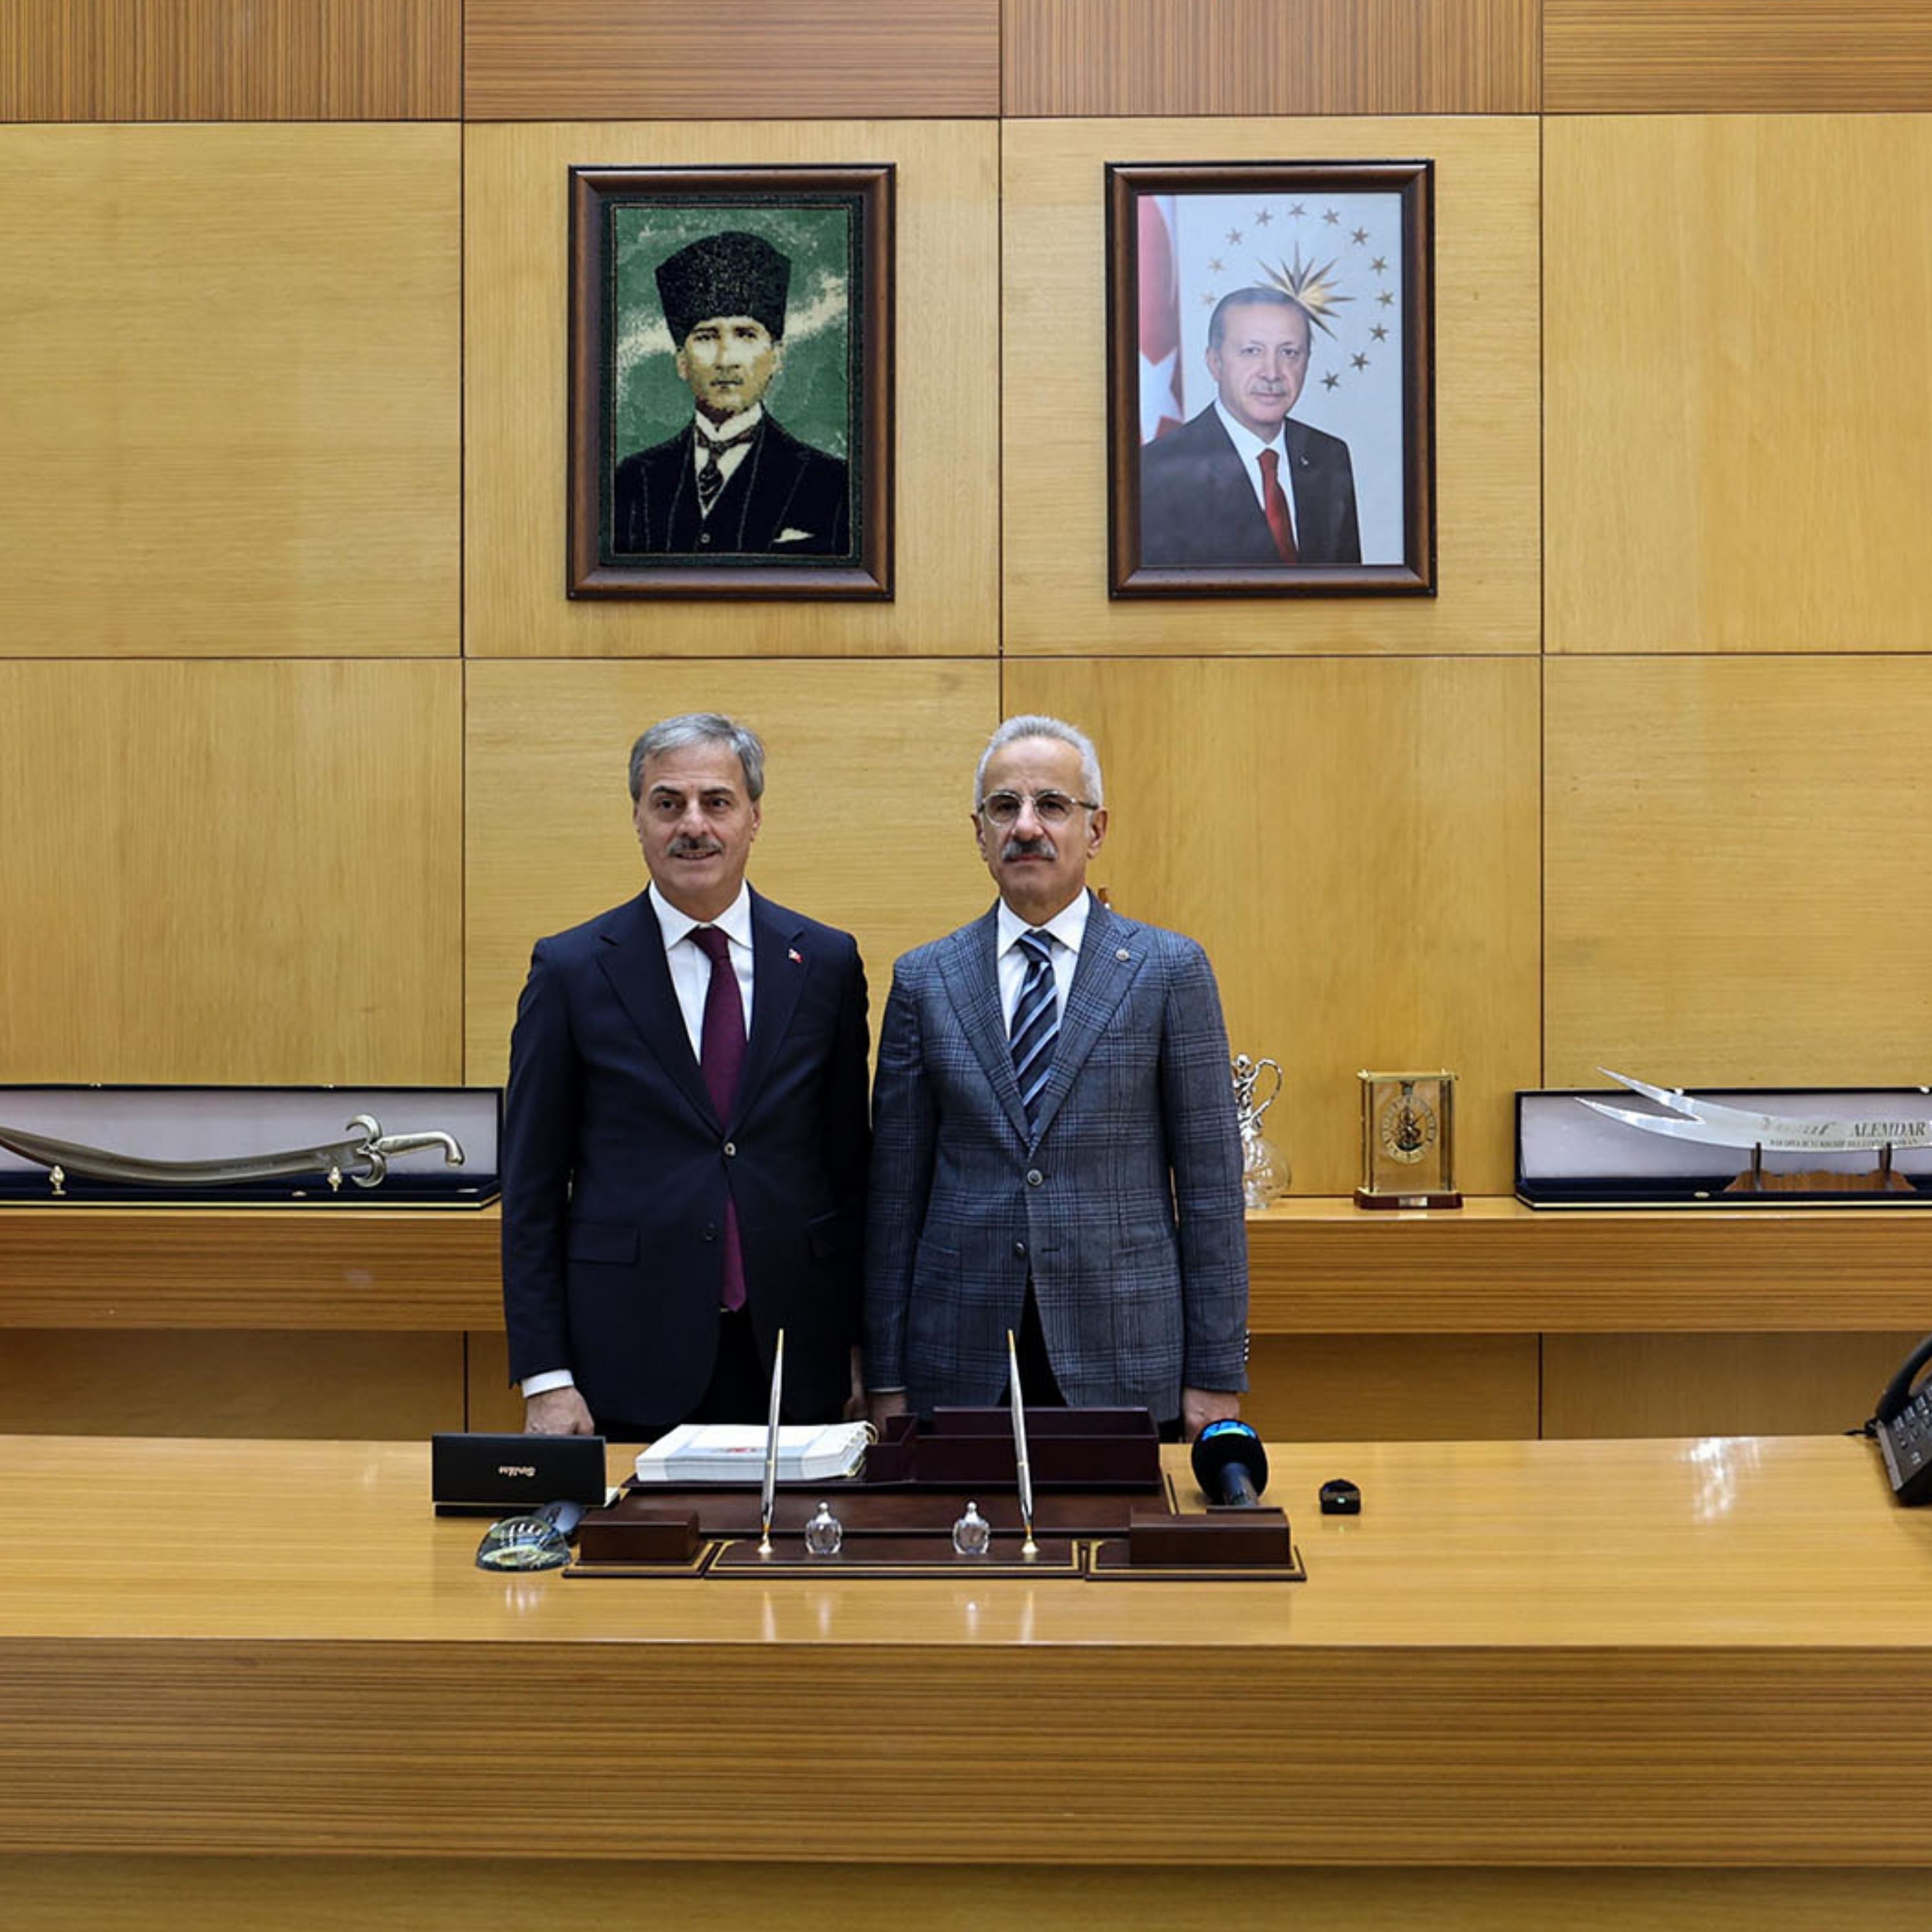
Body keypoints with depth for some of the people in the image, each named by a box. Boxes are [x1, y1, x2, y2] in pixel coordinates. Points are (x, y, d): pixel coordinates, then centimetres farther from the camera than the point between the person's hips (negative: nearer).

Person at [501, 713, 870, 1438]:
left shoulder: (826, 962, 5)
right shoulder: (571, 969, 0)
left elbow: (851, 1166, 8)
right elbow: (532, 1189, 0)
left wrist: (862, 1350, 6)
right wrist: (544, 1377, -5)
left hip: (795, 1362, 2)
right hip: (630, 1359, -1)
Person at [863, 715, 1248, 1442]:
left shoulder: (1171, 970, 1)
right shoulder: (924, 980, 6)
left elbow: (1210, 1185, 0)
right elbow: (896, 1189, 6)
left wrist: (1216, 1374, -3)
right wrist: (886, 1379, 3)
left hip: (1126, 1361, -1)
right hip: (961, 1362, 1)